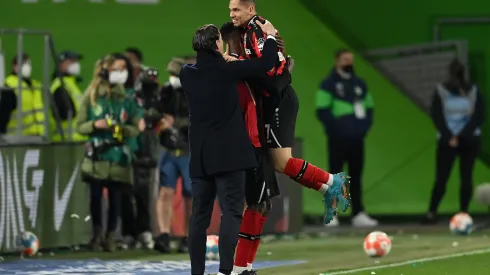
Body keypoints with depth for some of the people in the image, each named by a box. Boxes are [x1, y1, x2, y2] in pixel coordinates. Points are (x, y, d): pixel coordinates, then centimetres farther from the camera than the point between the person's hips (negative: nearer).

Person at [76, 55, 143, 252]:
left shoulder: (125, 99, 6)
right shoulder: (90, 98, 4)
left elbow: (136, 128, 8)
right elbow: (80, 126, 6)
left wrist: (123, 130, -12)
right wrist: (94, 124, -13)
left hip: (118, 156, 1)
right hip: (96, 155, -1)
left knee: (115, 198, 2)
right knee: (95, 196, -3)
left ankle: (110, 237, 12)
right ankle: (97, 234, 13)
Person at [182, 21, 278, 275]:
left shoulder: (187, 73, 3)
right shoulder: (226, 70, -10)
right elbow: (266, 64, -4)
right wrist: (270, 36, 11)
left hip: (200, 156, 5)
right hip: (227, 154, -5)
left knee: (199, 215, 7)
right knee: (231, 212, -8)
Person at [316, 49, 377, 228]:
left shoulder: (360, 84, 15)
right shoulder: (329, 84, -4)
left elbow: (369, 108, 22)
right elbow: (322, 111, -10)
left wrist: (365, 126, 6)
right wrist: (335, 128, -16)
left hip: (357, 138, 6)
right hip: (338, 138, -6)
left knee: (356, 176, 6)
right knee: (335, 176, -2)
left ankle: (358, 214, 7)